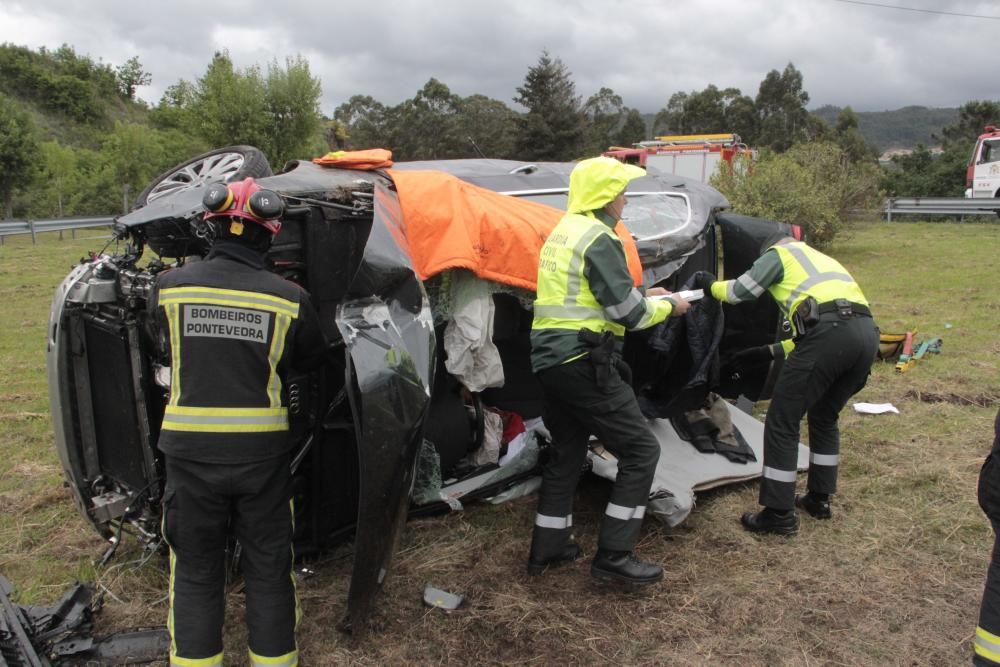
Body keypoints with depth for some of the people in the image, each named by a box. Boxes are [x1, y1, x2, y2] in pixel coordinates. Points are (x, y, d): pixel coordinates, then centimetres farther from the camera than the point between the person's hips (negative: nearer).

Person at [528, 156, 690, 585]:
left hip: (550, 359, 10)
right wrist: (668, 305, 3)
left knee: (566, 453, 20)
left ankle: (547, 549, 28)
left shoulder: (562, 233, 16)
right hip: (584, 363, -10)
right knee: (640, 451, 0)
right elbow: (629, 314, -16)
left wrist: (644, 296, 20)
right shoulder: (598, 240, -14)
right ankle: (613, 556, 3)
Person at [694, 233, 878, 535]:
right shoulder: (821, 260, 38)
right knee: (824, 417, 26)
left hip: (831, 334, -8)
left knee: (782, 421, 2)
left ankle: (779, 514, 7)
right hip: (867, 332, 8)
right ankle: (819, 498, 33)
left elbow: (740, 291, 9)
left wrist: (711, 284, 30)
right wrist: (768, 351, 38)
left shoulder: (780, 252, 18)